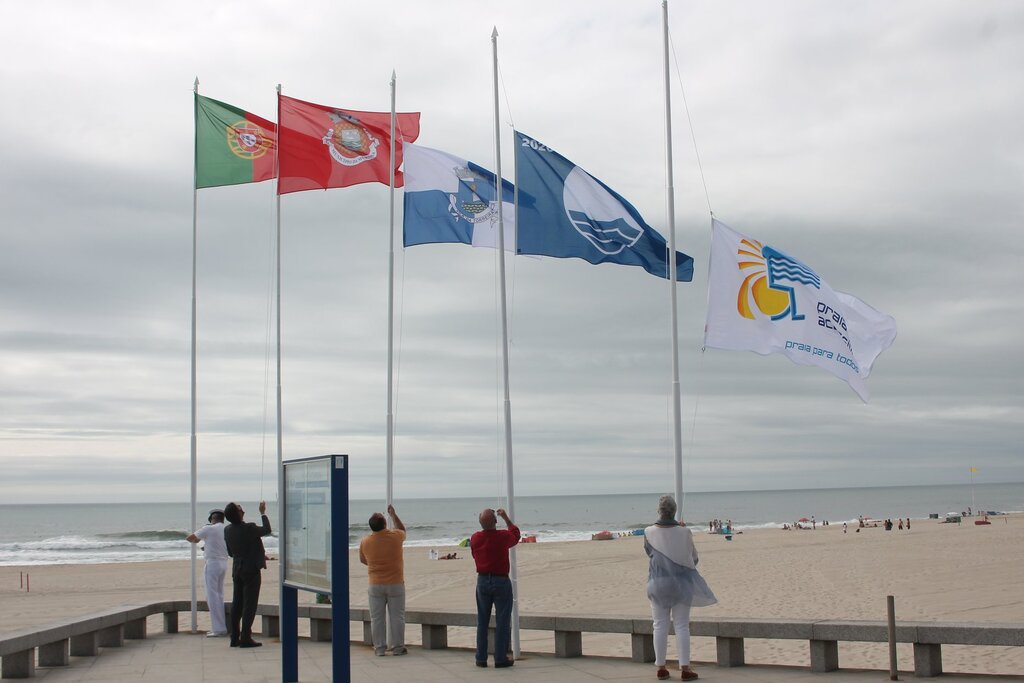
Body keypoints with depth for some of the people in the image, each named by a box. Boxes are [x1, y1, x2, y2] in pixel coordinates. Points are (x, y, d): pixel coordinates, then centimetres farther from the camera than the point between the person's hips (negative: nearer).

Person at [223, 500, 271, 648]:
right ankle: (245, 638, -5)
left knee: (237, 603, 12)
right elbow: (267, 530, -2)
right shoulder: (249, 528, -19)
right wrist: (263, 513, 8)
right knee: (250, 604, -3)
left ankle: (235, 637, 14)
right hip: (251, 570, -7)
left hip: (237, 570, 7)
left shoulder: (227, 530, 2)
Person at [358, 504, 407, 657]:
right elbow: (402, 530, 16)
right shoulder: (395, 536, -10)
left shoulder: (365, 542, -6)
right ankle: (397, 647, 9)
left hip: (375, 585, 1)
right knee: (397, 617, 6)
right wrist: (394, 515, 24)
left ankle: (379, 648, 10)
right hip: (396, 584, -1)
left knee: (377, 618, 8)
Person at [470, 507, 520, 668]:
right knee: (502, 621, 2)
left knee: (482, 621, 12)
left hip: (482, 581, 4)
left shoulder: (475, 538, -4)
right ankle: (500, 658, 2)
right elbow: (516, 534, 9)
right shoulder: (503, 536, -14)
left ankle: (481, 658, 15)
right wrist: (506, 517, 17)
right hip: (501, 581, -4)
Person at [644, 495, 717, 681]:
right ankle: (685, 667, 2)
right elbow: (693, 557, 3)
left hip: (658, 583, 1)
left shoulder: (649, 532, -9)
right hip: (681, 582, -1)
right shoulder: (684, 532, -11)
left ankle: (661, 667, 12)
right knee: (682, 626, 4)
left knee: (660, 625, 9)